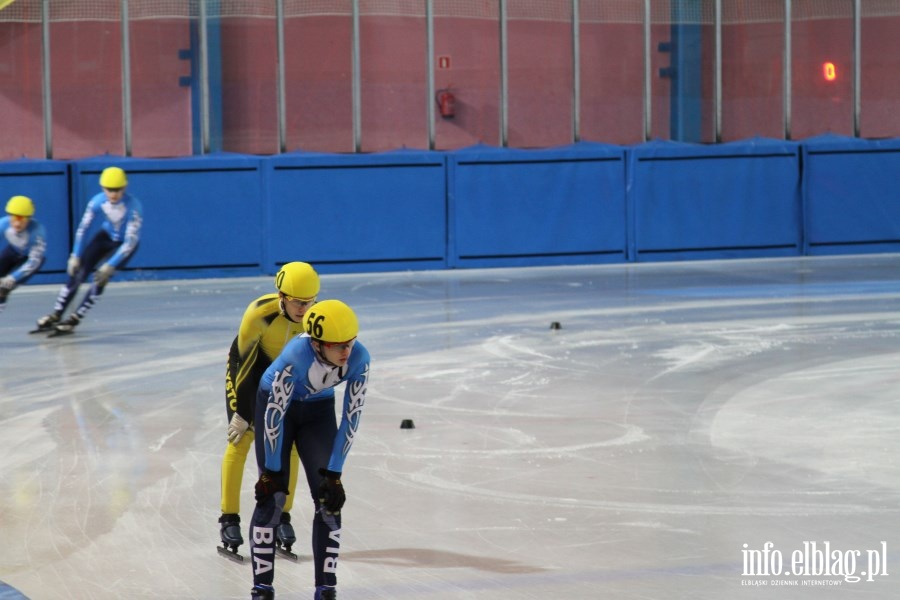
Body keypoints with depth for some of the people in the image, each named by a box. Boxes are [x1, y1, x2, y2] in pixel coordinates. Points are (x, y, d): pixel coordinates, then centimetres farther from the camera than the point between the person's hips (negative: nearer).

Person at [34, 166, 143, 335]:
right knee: (77, 272, -10)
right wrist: (75, 256, -20)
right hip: (106, 237, 4)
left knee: (101, 277, -21)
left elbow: (131, 241, -31)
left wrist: (111, 265, -34)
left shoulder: (133, 206, -32)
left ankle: (74, 320, -11)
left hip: (124, 245, -4)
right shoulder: (97, 202, -22)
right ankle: (55, 316, -1)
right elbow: (83, 228, -14)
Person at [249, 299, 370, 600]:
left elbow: (352, 416, -18)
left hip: (318, 409, 3)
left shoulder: (358, 358, -27)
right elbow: (275, 412, -28)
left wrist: (334, 472, -17)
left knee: (329, 497, -5)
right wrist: (272, 471, -19)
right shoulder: (297, 356, -38)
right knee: (272, 495, -7)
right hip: (275, 403, -3)